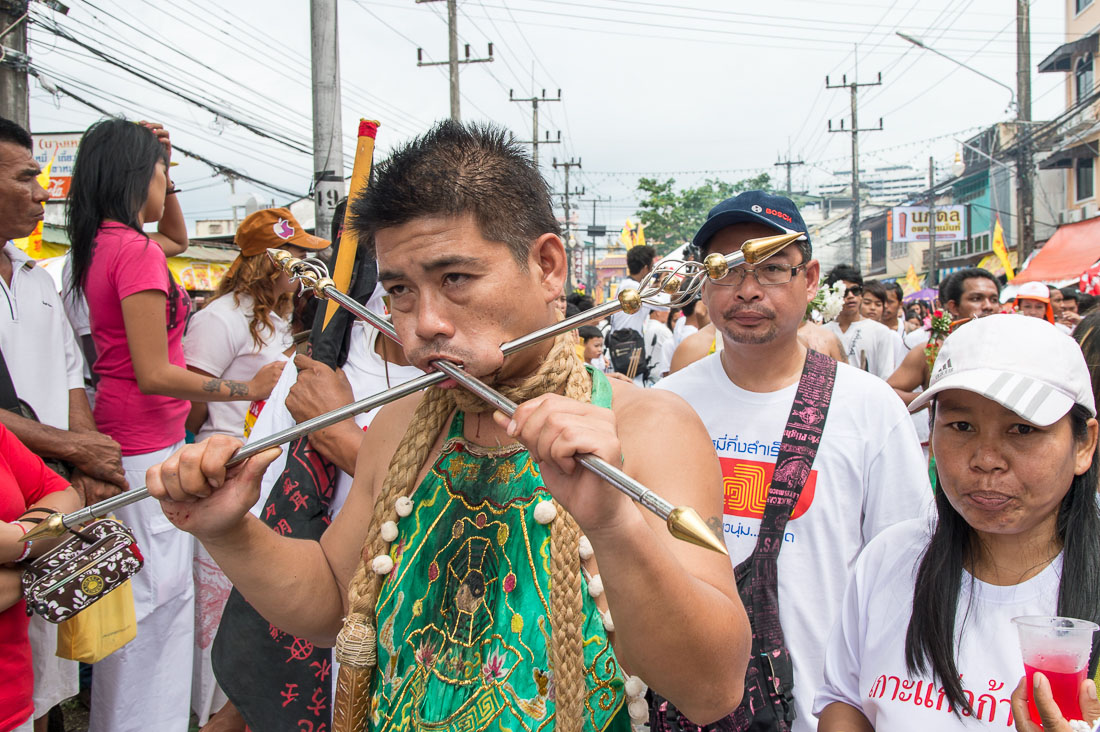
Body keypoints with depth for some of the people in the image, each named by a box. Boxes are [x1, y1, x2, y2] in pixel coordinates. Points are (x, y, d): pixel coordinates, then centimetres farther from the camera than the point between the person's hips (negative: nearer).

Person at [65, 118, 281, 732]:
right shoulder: (136, 252, -18)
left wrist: (161, 170, 19)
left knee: (134, 596, 18)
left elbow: (178, 237, 32)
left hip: (124, 441, 10)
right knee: (157, 596, -1)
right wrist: (247, 389, -18)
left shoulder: (104, 245, 10)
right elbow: (154, 374, -22)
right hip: (148, 449, -10)